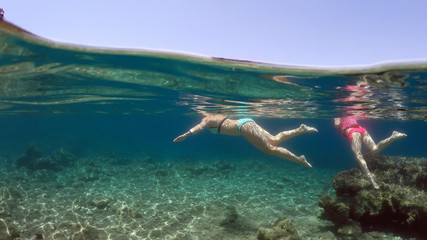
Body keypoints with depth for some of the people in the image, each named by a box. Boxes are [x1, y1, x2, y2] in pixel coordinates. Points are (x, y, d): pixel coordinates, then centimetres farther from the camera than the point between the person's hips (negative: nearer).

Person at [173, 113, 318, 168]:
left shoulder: (208, 119, -2)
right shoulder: (217, 116, 23)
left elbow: (199, 127, -23)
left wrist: (185, 135, -32)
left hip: (244, 126, -9)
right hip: (245, 123, 9)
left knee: (270, 149, -9)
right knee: (275, 140, 9)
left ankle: (299, 159, -11)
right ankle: (301, 130, 5)